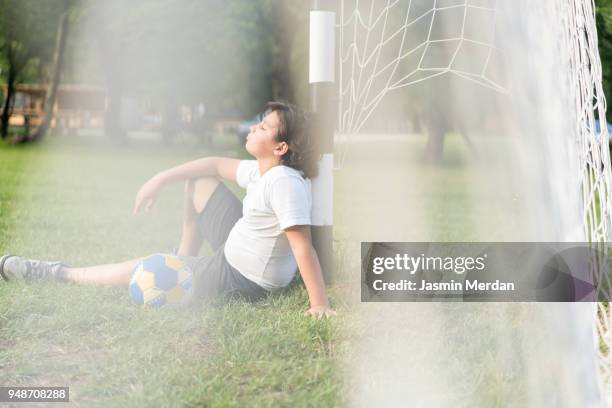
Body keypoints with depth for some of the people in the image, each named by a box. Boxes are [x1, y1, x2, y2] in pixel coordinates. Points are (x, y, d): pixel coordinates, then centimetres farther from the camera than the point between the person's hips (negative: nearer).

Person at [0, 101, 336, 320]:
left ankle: (56, 273, 17)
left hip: (240, 280, -9)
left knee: (140, 270, -1)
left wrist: (320, 304, -37)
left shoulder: (284, 183, -30)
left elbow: (303, 245, -34)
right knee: (197, 181, 21)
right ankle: (183, 261, 25)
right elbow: (216, 164, 12)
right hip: (235, 249, 9)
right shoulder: (260, 170, -2)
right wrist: (160, 179, 6)